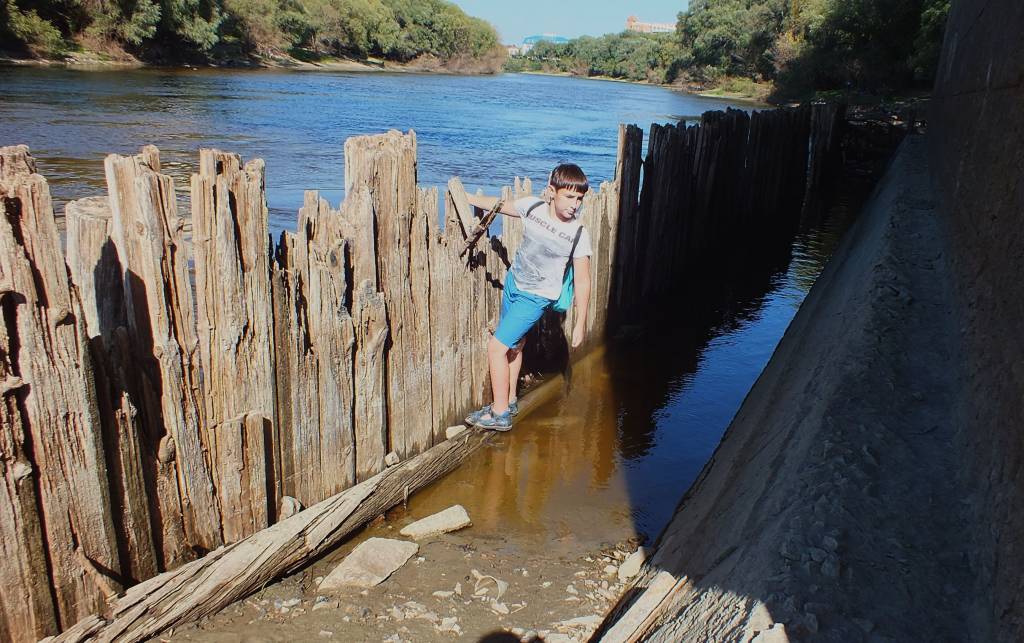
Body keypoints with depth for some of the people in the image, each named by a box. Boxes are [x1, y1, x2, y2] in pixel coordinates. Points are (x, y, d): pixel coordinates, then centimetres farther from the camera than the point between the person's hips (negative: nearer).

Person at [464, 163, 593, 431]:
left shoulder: (579, 235, -22)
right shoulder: (533, 206, -12)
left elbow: (582, 281, -16)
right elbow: (500, 205, 7)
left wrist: (580, 323, -13)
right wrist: (465, 197, 15)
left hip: (536, 297, -6)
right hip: (513, 282, 6)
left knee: (497, 346, -9)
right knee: (514, 344, 19)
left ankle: (500, 414, 3)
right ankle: (509, 401, 38)